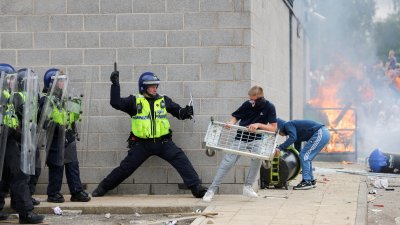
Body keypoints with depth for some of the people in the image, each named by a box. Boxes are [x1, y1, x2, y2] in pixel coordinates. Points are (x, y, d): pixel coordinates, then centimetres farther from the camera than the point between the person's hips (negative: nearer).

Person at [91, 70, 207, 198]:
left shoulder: (164, 100, 8)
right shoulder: (134, 101, 0)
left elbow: (178, 112, 12)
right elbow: (116, 103, -10)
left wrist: (185, 112, -11)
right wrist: (115, 84, -16)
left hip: (163, 142, 1)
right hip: (142, 144, -1)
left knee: (182, 161, -14)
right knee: (126, 167, 4)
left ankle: (196, 187, -12)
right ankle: (103, 187, 20)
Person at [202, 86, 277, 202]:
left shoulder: (269, 107, -9)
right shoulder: (247, 104, -6)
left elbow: (273, 128, -12)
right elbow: (235, 117, 7)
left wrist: (258, 125, -24)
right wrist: (231, 123, -16)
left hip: (256, 140, -1)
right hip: (240, 138, 1)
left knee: (257, 157, -31)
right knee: (227, 162, -10)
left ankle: (248, 187, -14)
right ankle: (212, 190, -4)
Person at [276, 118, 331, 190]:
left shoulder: (288, 125, 0)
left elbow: (292, 138, -20)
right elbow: (297, 148, 32)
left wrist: (280, 148, -18)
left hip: (320, 134, -10)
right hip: (325, 133, 10)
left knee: (304, 156, -6)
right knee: (306, 157, 17)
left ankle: (307, 182, -8)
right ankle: (311, 181, 21)